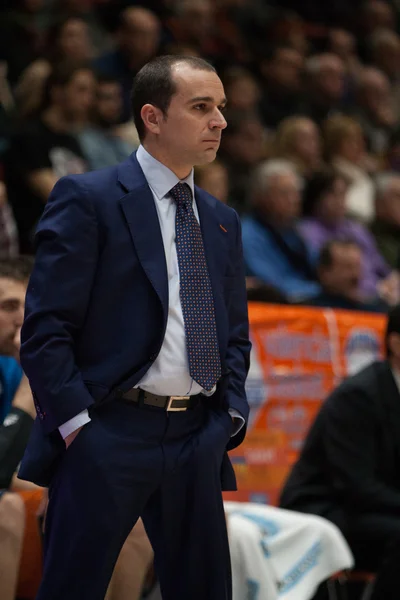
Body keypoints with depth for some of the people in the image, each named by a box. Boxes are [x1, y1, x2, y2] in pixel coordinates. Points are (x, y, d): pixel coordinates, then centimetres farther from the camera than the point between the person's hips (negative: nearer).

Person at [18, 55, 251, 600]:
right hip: (107, 433, -6)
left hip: (198, 441, 6)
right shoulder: (87, 200, -3)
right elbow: (45, 328, -8)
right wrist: (77, 425, -14)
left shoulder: (222, 222, 17)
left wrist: (232, 416, 7)